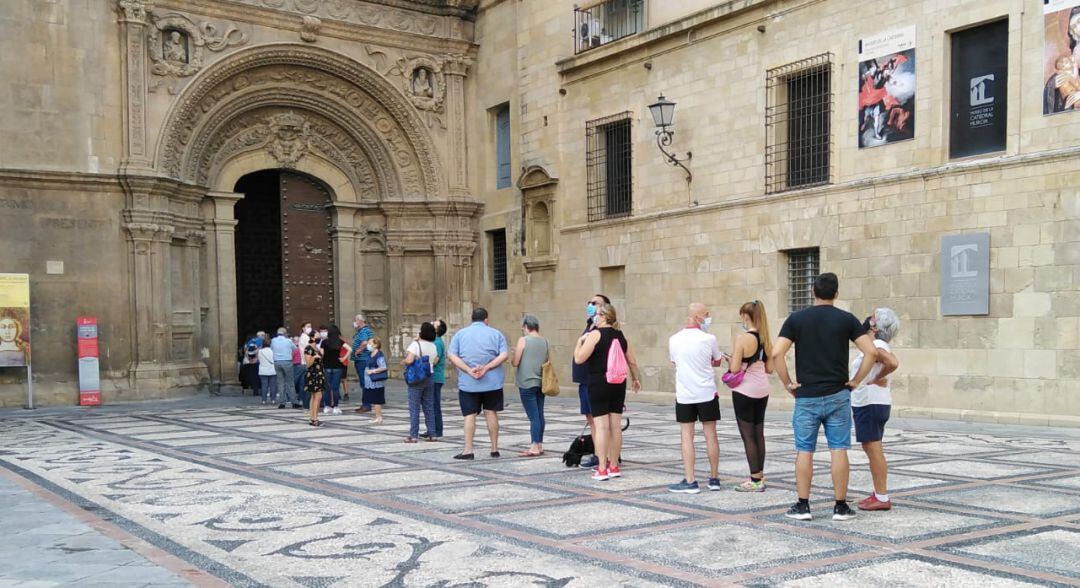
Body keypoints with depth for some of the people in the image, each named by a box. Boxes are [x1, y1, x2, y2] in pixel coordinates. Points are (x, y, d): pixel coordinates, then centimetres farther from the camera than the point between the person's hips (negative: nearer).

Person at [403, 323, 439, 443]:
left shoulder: (416, 344, -15)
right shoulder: (433, 346, 6)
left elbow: (409, 360, -24)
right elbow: (435, 361, 11)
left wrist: (403, 362, -5)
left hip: (416, 379, -6)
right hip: (429, 378, 6)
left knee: (414, 408, -1)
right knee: (428, 407, 11)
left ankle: (413, 435, -2)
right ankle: (431, 434, 11)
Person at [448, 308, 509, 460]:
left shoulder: (460, 334, 5)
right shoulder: (495, 334, 4)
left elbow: (452, 356, -6)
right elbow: (504, 355, -8)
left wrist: (469, 371, -12)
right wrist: (486, 368, -14)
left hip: (468, 383, 0)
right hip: (492, 382, 1)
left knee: (470, 415, 2)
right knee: (491, 413, 8)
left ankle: (468, 450, -3)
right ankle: (494, 449, 13)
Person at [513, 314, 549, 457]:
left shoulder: (523, 340, -9)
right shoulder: (545, 342, 8)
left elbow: (515, 363, -9)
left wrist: (515, 353, 10)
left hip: (527, 383, -6)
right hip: (541, 383, 6)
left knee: (533, 416, -7)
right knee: (540, 414, 11)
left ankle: (534, 447, -7)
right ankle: (539, 445, 17)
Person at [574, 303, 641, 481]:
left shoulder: (595, 334, -10)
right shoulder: (620, 335, 9)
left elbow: (579, 359, -15)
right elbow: (632, 362, 13)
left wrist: (580, 342, 2)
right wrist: (635, 379, 28)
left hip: (599, 385, -6)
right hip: (618, 385, 6)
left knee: (601, 425, -4)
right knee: (616, 425, 9)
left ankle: (602, 469, -4)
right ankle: (614, 466, 16)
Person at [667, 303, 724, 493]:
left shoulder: (674, 340, -3)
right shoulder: (709, 339, -9)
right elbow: (717, 362, 7)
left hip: (684, 395, 1)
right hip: (707, 393, -1)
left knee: (687, 436, 3)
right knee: (710, 435, 9)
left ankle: (690, 481, 0)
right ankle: (714, 478, 18)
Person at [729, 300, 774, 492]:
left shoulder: (742, 338, -16)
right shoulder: (766, 339, 5)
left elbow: (734, 368, -17)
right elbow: (769, 368, 8)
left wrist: (731, 357, 2)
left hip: (744, 390, -7)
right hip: (762, 390, 7)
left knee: (748, 435, 0)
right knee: (759, 433, 14)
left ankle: (755, 480, 1)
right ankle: (760, 475, 22)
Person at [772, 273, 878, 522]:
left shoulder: (796, 319, -1)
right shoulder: (847, 319, -1)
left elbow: (777, 354, -11)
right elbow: (871, 352, -8)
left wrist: (788, 383, -2)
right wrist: (856, 381, 1)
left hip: (806, 397, 0)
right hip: (838, 396, 0)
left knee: (804, 451, 6)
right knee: (838, 450, 4)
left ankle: (802, 506, 9)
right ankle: (840, 507, 8)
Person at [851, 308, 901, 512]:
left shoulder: (875, 346, -18)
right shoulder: (876, 345, 14)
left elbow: (893, 363, -33)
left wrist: (877, 378, -20)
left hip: (871, 404, -11)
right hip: (867, 403, 11)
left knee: (873, 449, -7)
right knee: (872, 449, 17)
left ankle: (882, 498, -4)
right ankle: (879, 493, 24)